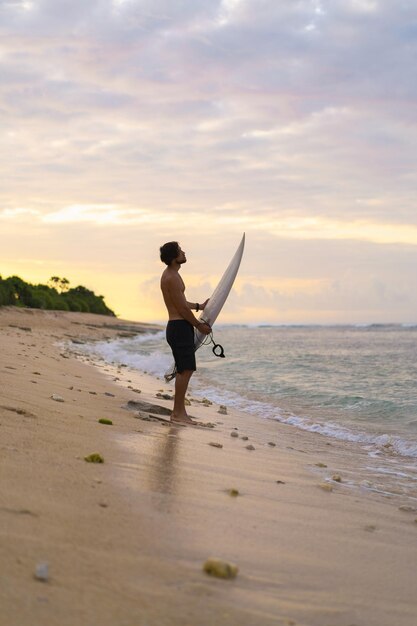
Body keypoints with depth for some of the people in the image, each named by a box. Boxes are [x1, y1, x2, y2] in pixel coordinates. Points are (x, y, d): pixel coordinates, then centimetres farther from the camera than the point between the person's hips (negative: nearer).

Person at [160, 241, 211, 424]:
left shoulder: (170, 274, 15)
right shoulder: (172, 277, -17)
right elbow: (182, 309, -17)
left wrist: (199, 306, 35)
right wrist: (200, 326, -7)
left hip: (176, 327, 11)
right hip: (180, 327, -11)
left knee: (184, 370, 14)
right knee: (185, 370, -8)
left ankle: (178, 410, 20)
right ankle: (179, 412, -4)